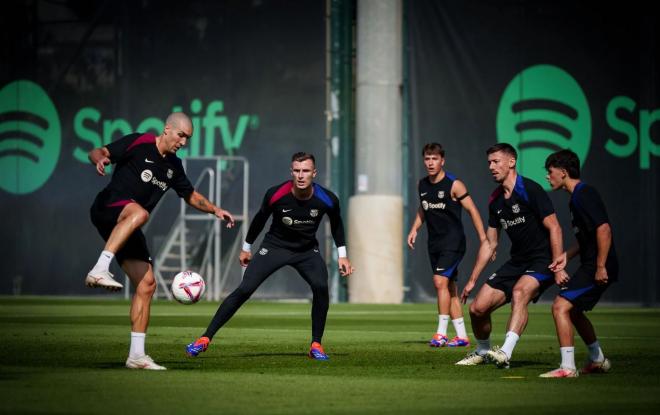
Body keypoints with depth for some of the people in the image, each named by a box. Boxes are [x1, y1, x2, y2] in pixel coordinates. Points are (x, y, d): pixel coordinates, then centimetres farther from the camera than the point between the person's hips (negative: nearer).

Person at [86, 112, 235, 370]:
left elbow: (191, 195, 31)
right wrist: (100, 159, -33)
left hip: (126, 229, 8)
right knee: (139, 212, -41)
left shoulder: (173, 166, 17)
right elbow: (97, 152, -10)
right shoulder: (138, 144, -4)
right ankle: (99, 270, -47)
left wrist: (215, 210, 17)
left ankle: (137, 355, 2)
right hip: (107, 209, -8)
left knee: (147, 284, -2)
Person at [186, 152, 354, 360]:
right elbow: (261, 217, -2)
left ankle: (316, 345, -8)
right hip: (274, 246, -1)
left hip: (307, 249, 1)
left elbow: (336, 223, 4)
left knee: (321, 287, -24)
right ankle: (205, 339, -6)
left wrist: (342, 255, 5)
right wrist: (246, 247, 9)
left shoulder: (327, 200, -20)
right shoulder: (275, 194, -23)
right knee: (244, 290, -13)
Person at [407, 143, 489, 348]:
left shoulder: (454, 185, -11)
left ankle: (441, 333, -18)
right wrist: (414, 229, 10)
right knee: (449, 288, 8)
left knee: (440, 281, -20)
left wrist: (483, 239, -12)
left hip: (453, 241, -7)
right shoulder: (422, 185, 8)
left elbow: (472, 210, -8)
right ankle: (462, 336, 14)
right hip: (434, 243, 7)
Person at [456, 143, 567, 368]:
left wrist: (558, 265, -24)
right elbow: (490, 244, 17)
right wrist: (472, 280, 17)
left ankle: (505, 353, -46)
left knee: (520, 291, -36)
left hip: (542, 261, -8)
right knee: (477, 308, 1)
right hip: (517, 262, 8)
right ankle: (483, 352, 28)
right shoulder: (495, 201, 9)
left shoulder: (530, 190, -14)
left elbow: (554, 227, -17)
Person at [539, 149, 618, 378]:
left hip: (599, 269, -11)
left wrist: (601, 267, -25)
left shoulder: (585, 194, -15)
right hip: (590, 266, 11)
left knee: (560, 306, -15)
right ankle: (597, 360, 34)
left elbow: (604, 230, -25)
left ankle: (567, 367, -14)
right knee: (573, 311, 23)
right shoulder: (576, 198, 17)